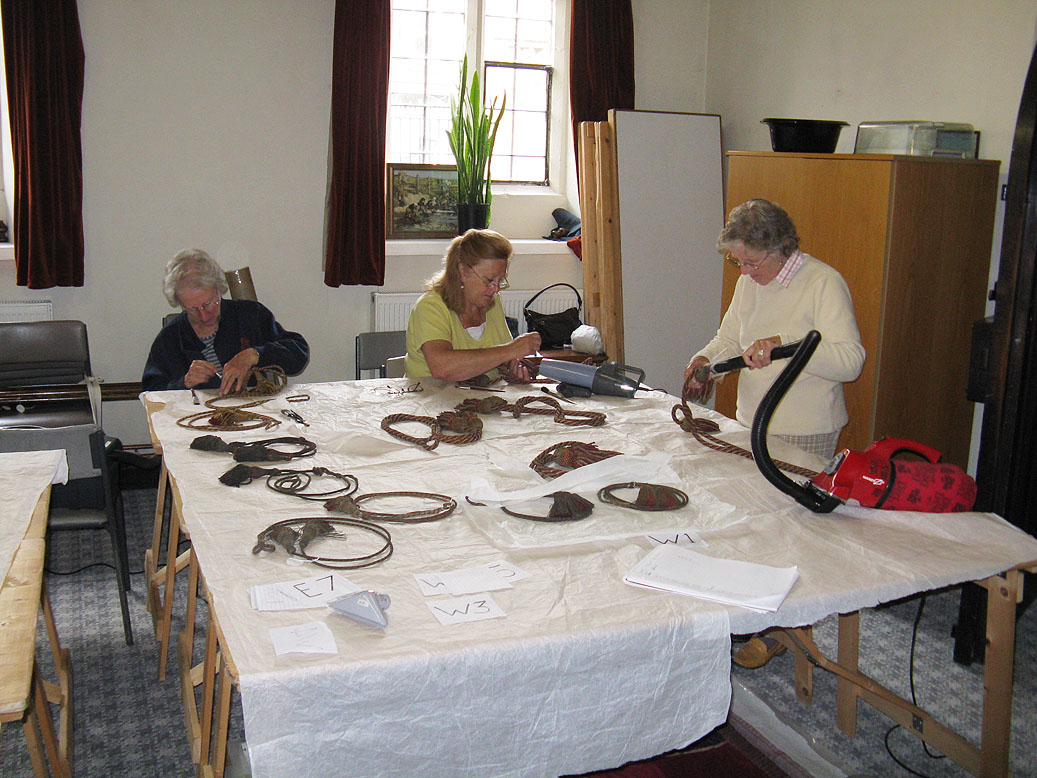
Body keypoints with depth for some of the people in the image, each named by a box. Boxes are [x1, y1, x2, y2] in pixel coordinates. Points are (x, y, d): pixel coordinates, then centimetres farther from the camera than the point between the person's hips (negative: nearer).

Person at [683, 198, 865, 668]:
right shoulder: (750, 281, 6)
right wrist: (707, 357, -2)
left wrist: (783, 343, -36)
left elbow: (851, 360, -25)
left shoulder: (823, 283, -16)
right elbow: (731, 336, 19)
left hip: (804, 434, -7)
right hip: (753, 423, 7)